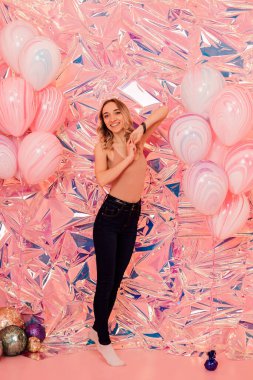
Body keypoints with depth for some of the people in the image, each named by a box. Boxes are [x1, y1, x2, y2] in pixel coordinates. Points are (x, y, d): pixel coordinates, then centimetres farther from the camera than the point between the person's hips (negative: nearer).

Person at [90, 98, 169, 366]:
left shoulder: (137, 138, 5)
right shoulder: (103, 146, -6)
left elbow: (164, 110, 1)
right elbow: (102, 179, -23)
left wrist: (142, 128, -12)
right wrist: (129, 158, -17)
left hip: (132, 217, 5)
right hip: (110, 216, -5)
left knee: (116, 280, 14)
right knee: (106, 281, 1)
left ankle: (98, 328, 31)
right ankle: (104, 342, 14)